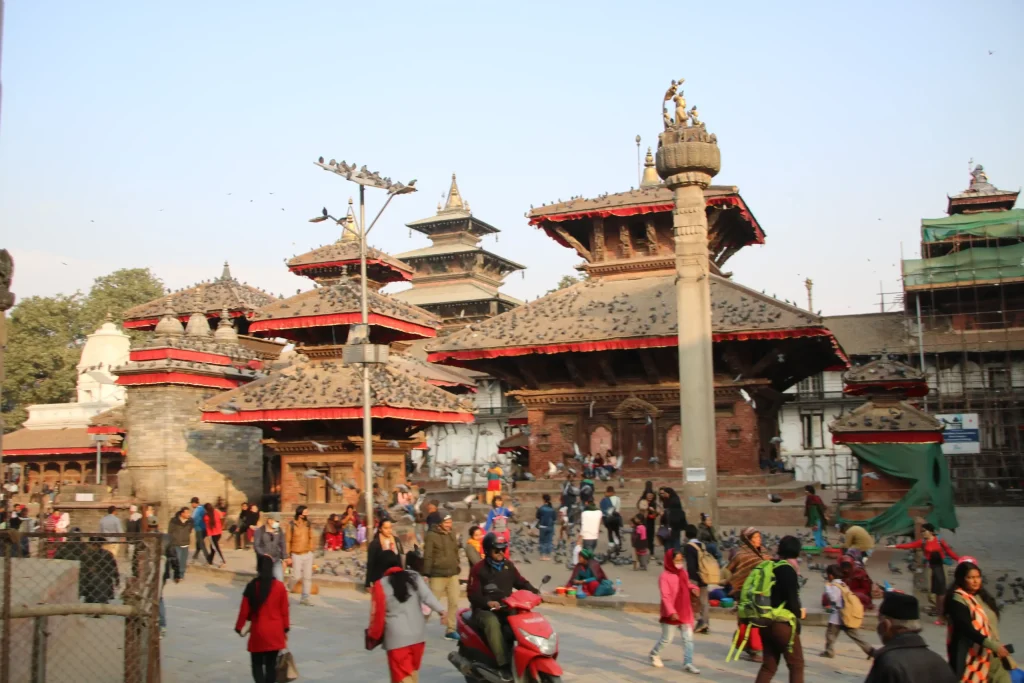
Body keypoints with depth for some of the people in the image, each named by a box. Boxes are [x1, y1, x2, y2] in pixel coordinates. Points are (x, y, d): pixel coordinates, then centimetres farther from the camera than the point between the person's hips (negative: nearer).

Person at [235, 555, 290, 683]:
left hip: (258, 631, -2)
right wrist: (285, 628, 13)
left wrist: (239, 627, 11)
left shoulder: (252, 586, -8)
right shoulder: (280, 586, -5)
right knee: (271, 664, 11)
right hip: (275, 632, 2)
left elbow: (244, 610, -3)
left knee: (257, 664, 7)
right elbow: (284, 610, 1)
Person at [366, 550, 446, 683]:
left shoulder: (380, 585, -5)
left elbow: (378, 614, -4)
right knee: (412, 672, 22)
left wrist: (372, 636, 9)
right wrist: (440, 610, -20)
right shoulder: (414, 577, 5)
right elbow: (427, 595, -11)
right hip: (418, 634, 4)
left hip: (397, 637, -4)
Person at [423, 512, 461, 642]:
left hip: (453, 574, 6)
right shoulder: (432, 535, -10)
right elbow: (427, 556, -13)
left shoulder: (452, 535, 11)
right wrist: (426, 573, -16)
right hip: (438, 575, -6)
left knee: (454, 602, 4)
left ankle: (450, 630, 13)